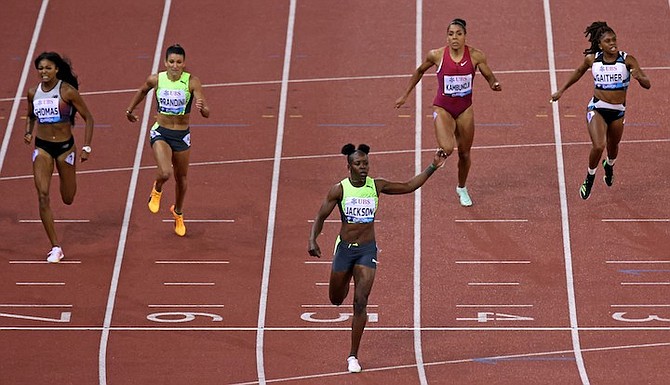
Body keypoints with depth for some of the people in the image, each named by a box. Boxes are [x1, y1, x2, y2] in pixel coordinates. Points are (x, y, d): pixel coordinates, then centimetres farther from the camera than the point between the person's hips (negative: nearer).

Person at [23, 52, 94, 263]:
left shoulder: (68, 91, -13)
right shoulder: (33, 93, -1)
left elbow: (88, 118, -6)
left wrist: (86, 147, -12)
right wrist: (28, 132, 0)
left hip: (65, 146, -2)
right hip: (42, 147, 2)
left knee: (68, 199, 9)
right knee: (43, 196, -13)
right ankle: (55, 247, -6)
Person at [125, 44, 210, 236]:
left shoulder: (192, 82, -14)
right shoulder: (156, 79, -9)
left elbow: (206, 113, -18)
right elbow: (142, 91, 16)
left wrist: (202, 107, -41)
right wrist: (129, 110, 25)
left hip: (182, 135, 1)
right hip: (161, 133, -1)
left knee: (181, 179, 16)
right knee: (165, 173, -24)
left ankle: (178, 212, 46)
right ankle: (157, 190, 15)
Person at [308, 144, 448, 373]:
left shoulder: (376, 186, -4)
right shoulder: (339, 189, -9)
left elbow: (409, 186, 5)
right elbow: (321, 217, -4)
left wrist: (433, 167, 0)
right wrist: (312, 240, -20)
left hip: (368, 249, 0)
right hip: (345, 248, 0)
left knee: (360, 303, -9)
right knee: (336, 299, 14)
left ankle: (353, 356, -2)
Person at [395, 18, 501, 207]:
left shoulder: (475, 56, -11)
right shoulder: (436, 55, -13)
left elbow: (489, 76, 3)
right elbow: (420, 71, 6)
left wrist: (494, 84, -21)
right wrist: (405, 95, 11)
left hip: (465, 108, 2)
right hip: (442, 108, -2)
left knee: (464, 153, 14)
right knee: (447, 149, -24)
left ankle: (462, 188, 40)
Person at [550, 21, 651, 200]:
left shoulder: (627, 60, -12)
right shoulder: (592, 59, -7)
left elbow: (647, 84, -14)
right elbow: (579, 72, 16)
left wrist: (639, 77, -37)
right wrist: (561, 90, 21)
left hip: (618, 111, 2)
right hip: (597, 109, -1)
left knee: (613, 146, 21)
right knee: (599, 146, -21)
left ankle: (609, 165, 59)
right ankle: (590, 178, 6)